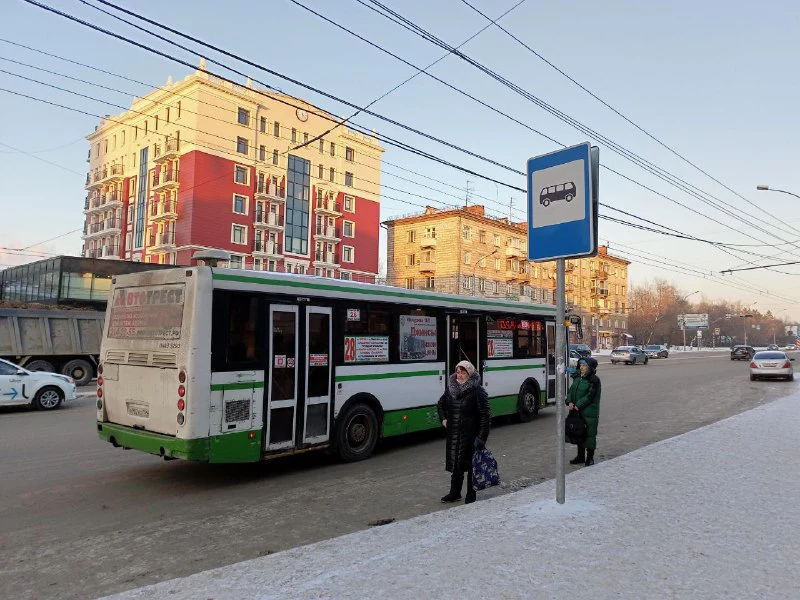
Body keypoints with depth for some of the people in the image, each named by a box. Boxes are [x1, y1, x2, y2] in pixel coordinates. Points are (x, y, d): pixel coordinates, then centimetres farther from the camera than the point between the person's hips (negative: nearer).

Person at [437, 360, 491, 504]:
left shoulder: (478, 391, -13)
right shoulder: (450, 389, 4)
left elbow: (485, 415, -14)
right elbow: (441, 403, 24)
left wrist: (482, 437, -18)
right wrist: (443, 418, 9)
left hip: (471, 434, -5)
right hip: (454, 434, 6)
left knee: (472, 465, 4)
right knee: (455, 464, 15)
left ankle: (471, 496, 17)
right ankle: (455, 493, 30)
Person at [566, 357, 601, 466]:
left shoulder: (594, 380, -12)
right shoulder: (577, 378, 10)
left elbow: (590, 396, -18)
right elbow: (571, 390, 8)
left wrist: (578, 405, -19)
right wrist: (570, 402, -10)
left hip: (590, 413, -7)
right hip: (578, 412, 7)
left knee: (590, 434, 2)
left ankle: (590, 458, 14)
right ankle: (580, 456, 27)